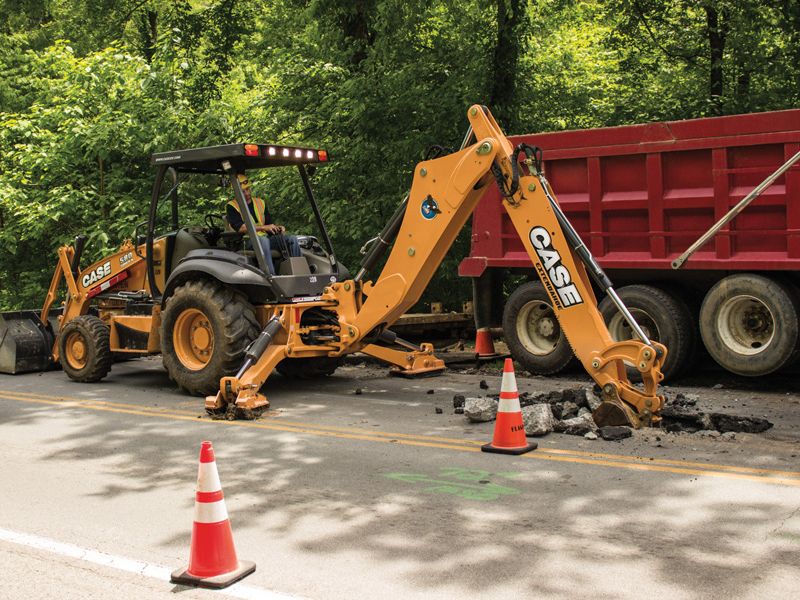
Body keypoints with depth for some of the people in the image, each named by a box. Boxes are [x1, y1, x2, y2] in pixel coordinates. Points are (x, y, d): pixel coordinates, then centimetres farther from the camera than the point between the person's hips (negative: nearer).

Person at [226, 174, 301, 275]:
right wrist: (263, 227, -22)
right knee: (263, 240, -39)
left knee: (292, 239, -13)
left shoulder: (260, 202, 20)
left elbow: (269, 222, 20)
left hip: (265, 238, 6)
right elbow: (240, 227, -14)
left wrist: (277, 227, -5)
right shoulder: (232, 207, 1)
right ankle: (271, 277, -49)